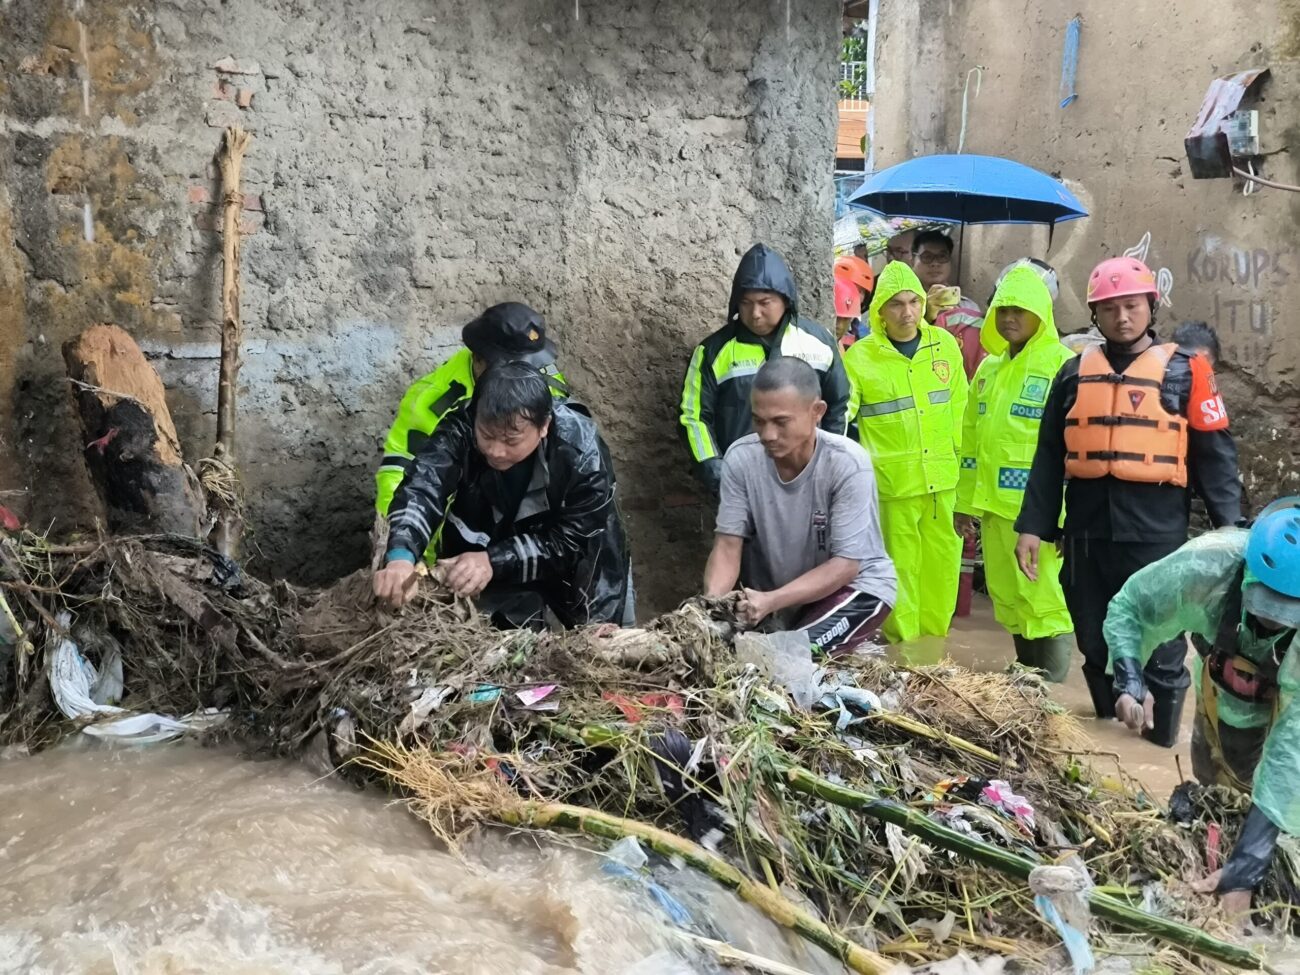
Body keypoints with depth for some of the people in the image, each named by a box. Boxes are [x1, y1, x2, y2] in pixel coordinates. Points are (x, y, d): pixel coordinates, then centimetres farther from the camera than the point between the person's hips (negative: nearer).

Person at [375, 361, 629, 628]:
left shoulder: (583, 454, -32)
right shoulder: (461, 429, -28)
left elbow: (570, 540, -27)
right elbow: (422, 488, -42)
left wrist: (494, 561, -39)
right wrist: (400, 555, -61)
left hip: (564, 555, -1)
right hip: (483, 545, 1)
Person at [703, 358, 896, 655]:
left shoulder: (848, 464, -27)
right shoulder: (740, 458, -18)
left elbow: (844, 565, -25)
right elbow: (728, 546, -13)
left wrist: (772, 601, -38)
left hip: (856, 585, -4)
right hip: (783, 594, 4)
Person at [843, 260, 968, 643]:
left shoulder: (945, 344, 8)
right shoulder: (860, 356, -2)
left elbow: (959, 408, 14)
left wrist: (960, 457, 14)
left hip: (945, 480, 4)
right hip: (893, 482, -3)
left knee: (942, 561, 10)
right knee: (900, 565, 3)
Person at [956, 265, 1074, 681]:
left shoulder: (1062, 365, -7)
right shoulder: (989, 368, 15)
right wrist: (966, 501, 15)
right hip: (994, 506, 7)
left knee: (1045, 605, -3)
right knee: (1008, 602, 15)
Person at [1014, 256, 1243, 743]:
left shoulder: (1184, 372, 2)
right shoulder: (1075, 372, 9)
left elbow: (1215, 455, 0)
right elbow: (1049, 456, 10)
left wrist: (1230, 530, -7)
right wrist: (1033, 525, 4)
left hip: (1156, 533, -3)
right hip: (1087, 532, 3)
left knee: (1161, 650, 3)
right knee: (1095, 644, 14)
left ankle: (1162, 741, 20)